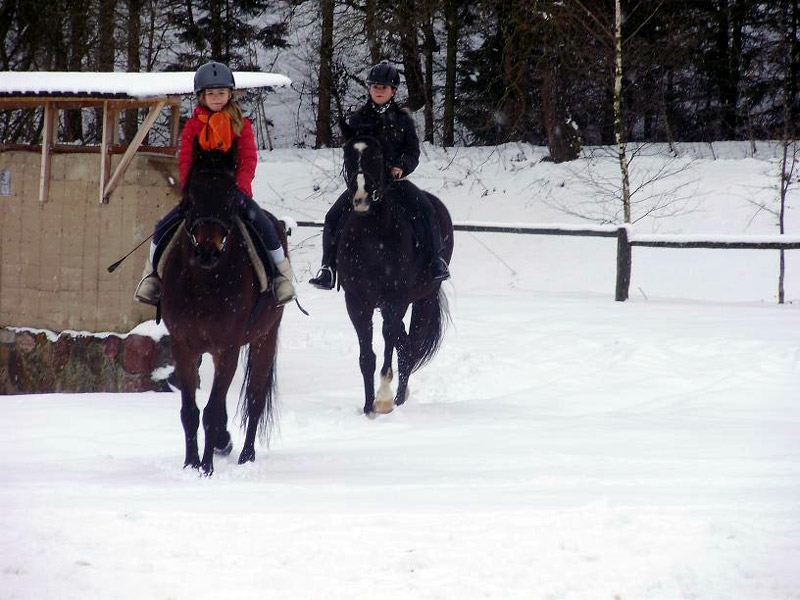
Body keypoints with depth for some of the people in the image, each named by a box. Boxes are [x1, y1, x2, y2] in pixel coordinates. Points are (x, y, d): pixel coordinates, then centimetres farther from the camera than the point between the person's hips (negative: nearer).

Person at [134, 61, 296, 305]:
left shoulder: (241, 124, 4)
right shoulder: (193, 126, 6)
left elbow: (248, 160, -2)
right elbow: (184, 161, 3)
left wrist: (240, 189, -16)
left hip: (234, 191, -1)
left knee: (263, 225, -25)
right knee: (163, 227, -13)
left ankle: (283, 273, -7)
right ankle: (152, 272, 8)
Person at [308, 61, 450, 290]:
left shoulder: (402, 119, 7)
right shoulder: (357, 119, 7)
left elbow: (413, 152, 4)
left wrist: (401, 167, -17)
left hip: (395, 178, -1)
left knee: (426, 209, -24)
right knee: (334, 216, -19)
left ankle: (436, 260, -13)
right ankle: (328, 266, -11)